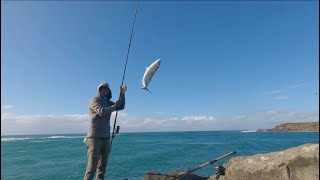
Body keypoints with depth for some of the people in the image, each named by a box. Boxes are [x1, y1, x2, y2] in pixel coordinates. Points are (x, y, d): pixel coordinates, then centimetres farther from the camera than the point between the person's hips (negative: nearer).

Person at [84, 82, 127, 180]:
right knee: (92, 165, -10)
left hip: (106, 137, 7)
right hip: (94, 137, -6)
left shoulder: (108, 102, 16)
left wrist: (122, 94, -2)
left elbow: (121, 107, 9)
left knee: (102, 165, 9)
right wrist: (115, 106, -9)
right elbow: (101, 111, -20)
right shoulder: (94, 100, -3)